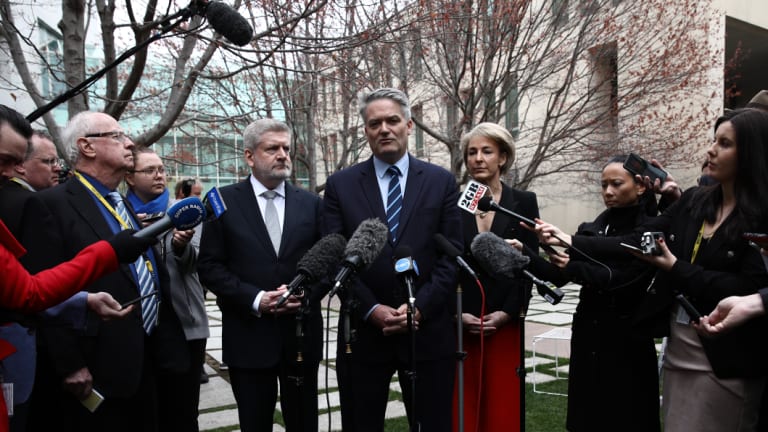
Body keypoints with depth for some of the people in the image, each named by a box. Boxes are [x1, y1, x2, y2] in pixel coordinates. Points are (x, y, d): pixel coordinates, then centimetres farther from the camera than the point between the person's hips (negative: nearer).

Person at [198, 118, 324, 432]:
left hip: (301, 333, 2)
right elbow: (209, 266, -4)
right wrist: (255, 299, -15)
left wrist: (307, 293, -12)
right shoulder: (224, 201, -1)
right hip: (248, 336, -2)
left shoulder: (311, 203, 6)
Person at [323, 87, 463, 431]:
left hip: (428, 331, 0)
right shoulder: (340, 185, 3)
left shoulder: (441, 182, 3)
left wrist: (419, 307, -12)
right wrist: (372, 310, -12)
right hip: (363, 332, 0)